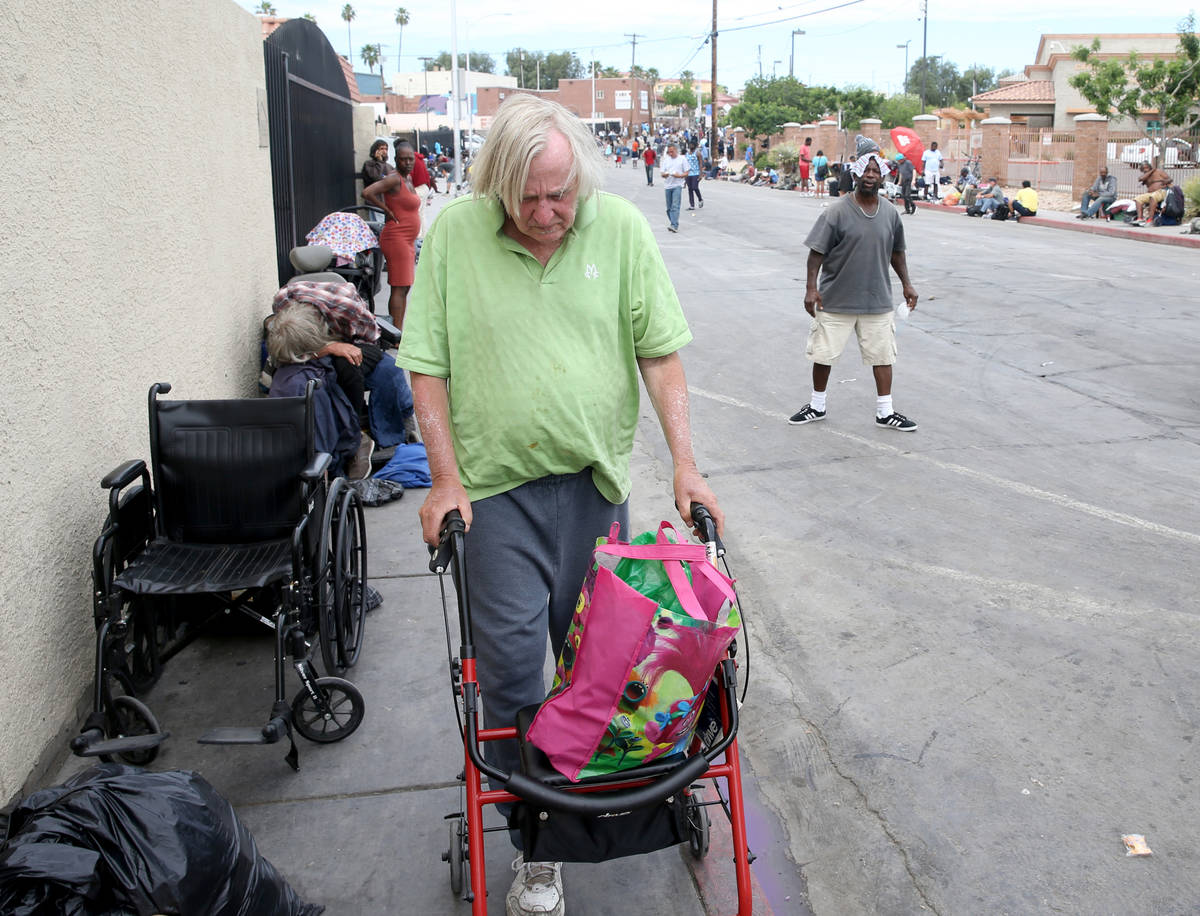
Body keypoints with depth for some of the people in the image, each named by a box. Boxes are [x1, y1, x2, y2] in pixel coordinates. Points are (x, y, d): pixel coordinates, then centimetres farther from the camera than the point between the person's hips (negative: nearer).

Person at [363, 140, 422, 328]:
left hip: (407, 240, 10)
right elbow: (367, 193, -26)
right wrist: (388, 211, -16)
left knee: (404, 287, 12)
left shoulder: (408, 178, 14)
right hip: (396, 239, -10)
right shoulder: (394, 179, -14)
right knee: (399, 288, -11)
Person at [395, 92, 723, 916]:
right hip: (495, 481, -1)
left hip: (595, 475, 2)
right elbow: (428, 365, -3)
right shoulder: (453, 233, -7)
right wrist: (445, 478, -7)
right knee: (511, 656, 0)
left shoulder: (621, 228, -4)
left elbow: (660, 352, -1)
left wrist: (686, 466, -6)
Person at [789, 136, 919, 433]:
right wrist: (811, 288, -16)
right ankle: (817, 406, 27)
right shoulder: (837, 213, -10)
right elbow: (817, 252, -9)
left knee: (882, 355, 6)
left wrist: (907, 284, 14)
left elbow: (896, 253, 16)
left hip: (877, 301, 3)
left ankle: (885, 412, 19)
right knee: (823, 354, 7)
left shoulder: (891, 215, 4)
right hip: (835, 300, -3)